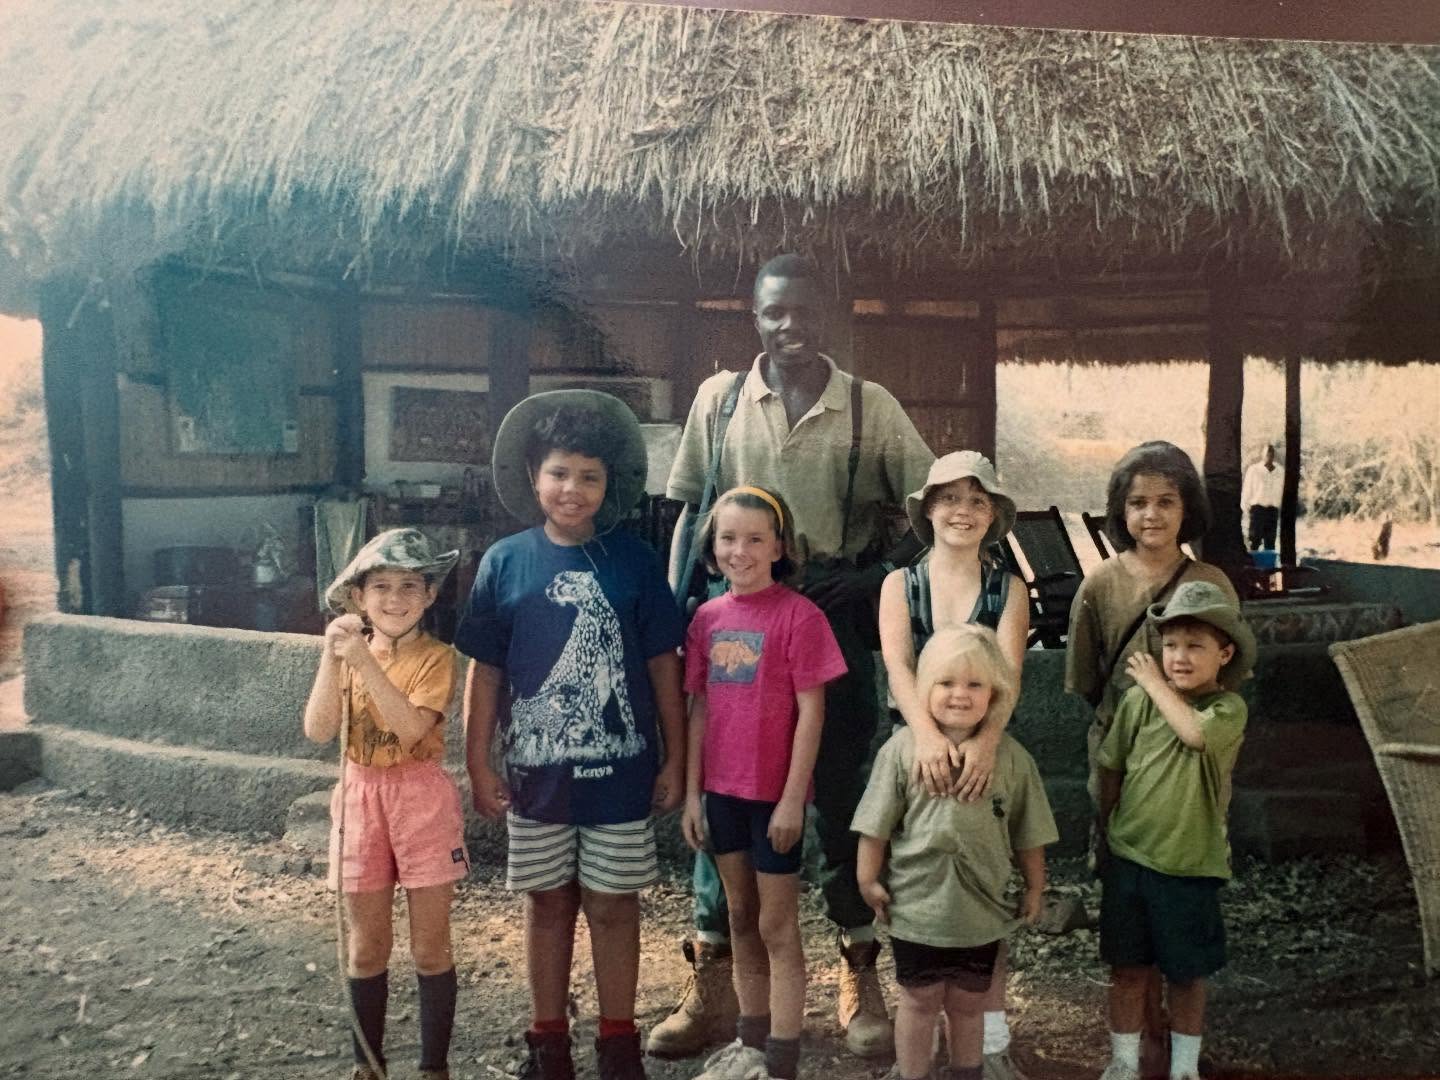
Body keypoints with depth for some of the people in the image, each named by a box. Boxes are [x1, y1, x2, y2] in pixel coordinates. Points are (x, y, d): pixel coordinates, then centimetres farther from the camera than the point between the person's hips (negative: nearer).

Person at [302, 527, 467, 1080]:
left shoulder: (435, 656, -9)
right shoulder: (347, 652, 3)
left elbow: (411, 727, -24)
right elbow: (318, 731, -9)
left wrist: (364, 660, -28)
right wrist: (332, 657, -19)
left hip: (421, 797, -3)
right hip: (360, 797, 3)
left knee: (430, 947, 6)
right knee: (367, 946, 13)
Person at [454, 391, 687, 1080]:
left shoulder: (633, 561, -4)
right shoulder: (504, 563, -3)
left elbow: (663, 664, -1)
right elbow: (484, 670, 2)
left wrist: (674, 759, 0)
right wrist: (478, 763, 2)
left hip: (620, 769, -1)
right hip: (536, 770, 1)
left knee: (612, 904, 10)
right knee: (548, 902, 15)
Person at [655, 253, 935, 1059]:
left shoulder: (873, 408, -1)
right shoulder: (719, 398, 4)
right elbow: (689, 512, 7)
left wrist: (875, 580, -10)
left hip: (836, 632, -1)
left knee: (846, 803, 10)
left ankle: (862, 978, 27)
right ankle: (715, 983, 23)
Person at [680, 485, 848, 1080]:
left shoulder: (798, 615, -13)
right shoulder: (708, 617, 3)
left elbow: (811, 712, -13)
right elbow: (699, 707, 6)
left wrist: (793, 799, -14)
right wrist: (692, 792, 5)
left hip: (775, 794, -6)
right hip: (722, 791, 6)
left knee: (778, 927, 5)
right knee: (741, 920, 19)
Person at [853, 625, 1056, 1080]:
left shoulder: (1011, 757, -6)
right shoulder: (902, 749, -11)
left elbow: (1027, 834, 3)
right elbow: (877, 825, -6)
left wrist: (1035, 888, 8)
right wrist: (868, 879, -4)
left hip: (982, 910, 2)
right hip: (917, 908, -1)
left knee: (968, 1005, 19)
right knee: (920, 1003, 15)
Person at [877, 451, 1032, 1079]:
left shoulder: (1009, 590, -1)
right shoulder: (900, 584, 0)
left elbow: (1007, 674, -16)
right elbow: (898, 666, -16)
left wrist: (985, 741, -35)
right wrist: (927, 734, -35)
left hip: (983, 750, 0)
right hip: (916, 749, 1)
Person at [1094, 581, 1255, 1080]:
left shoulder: (1229, 708, -10)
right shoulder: (1137, 700, -5)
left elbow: (1195, 732, -33)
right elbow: (1111, 771, 6)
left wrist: (1155, 683, -19)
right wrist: (1106, 837, 12)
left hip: (1191, 867, -1)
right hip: (1128, 858, 2)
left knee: (1187, 974, 14)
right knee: (1128, 968, 13)